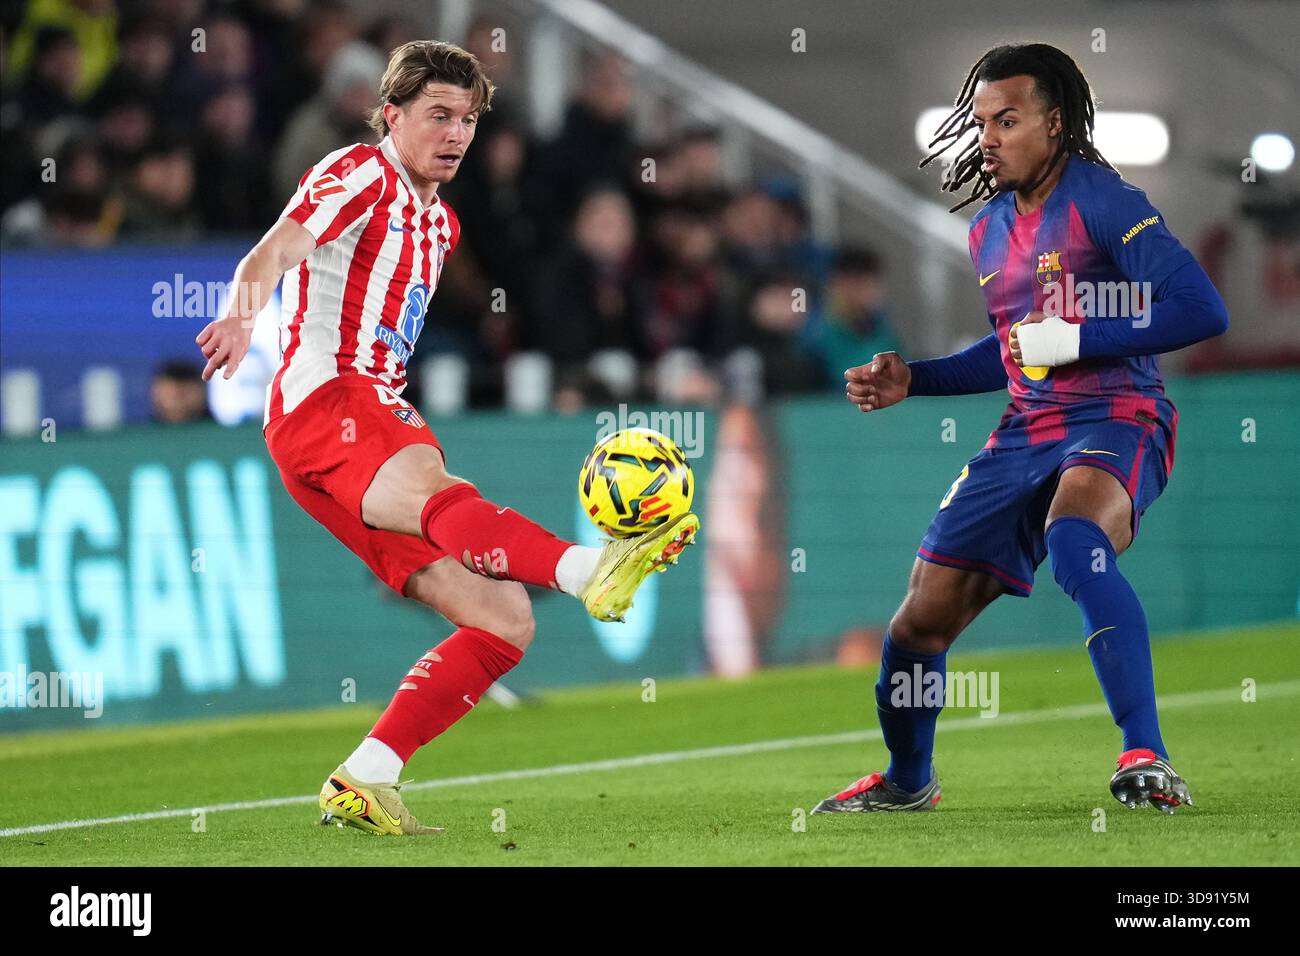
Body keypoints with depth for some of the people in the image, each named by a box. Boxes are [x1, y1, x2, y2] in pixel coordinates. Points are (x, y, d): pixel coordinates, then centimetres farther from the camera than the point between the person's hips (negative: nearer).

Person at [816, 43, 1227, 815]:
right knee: (926, 613, 6)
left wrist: (1075, 338, -18)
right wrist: (911, 381, 19)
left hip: (1116, 420, -8)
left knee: (1073, 541, -40)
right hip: (1026, 434, 8)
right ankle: (907, 781, 33)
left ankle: (1149, 762, -41)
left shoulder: (1099, 199, -9)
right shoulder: (990, 230, 15)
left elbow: (1203, 310, -18)